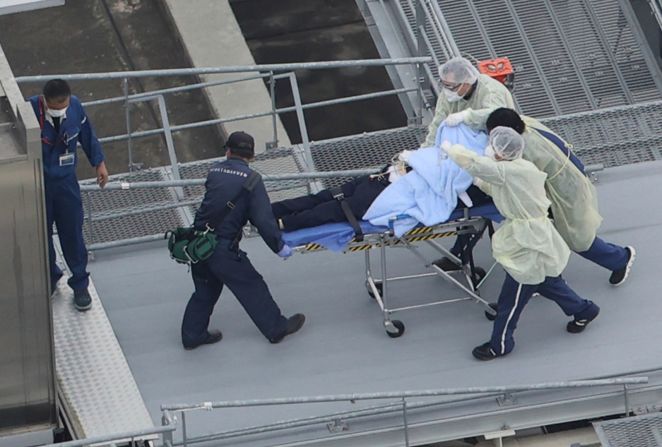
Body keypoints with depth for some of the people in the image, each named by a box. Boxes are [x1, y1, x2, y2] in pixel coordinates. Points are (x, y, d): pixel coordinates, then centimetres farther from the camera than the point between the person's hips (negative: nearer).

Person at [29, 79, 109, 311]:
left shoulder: (75, 107, -15)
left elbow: (87, 134, 5)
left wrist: (99, 162, 13)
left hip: (66, 181, 2)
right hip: (37, 185, -2)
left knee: (72, 234, 10)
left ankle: (80, 285, 26)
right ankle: (49, 279, 38)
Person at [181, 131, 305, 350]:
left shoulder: (215, 171, 7)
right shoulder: (251, 179, -8)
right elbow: (263, 219, -13)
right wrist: (279, 247, -2)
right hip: (223, 248, -5)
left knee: (205, 290, 23)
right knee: (251, 287, 10)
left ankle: (192, 335, 32)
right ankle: (276, 328, 22)